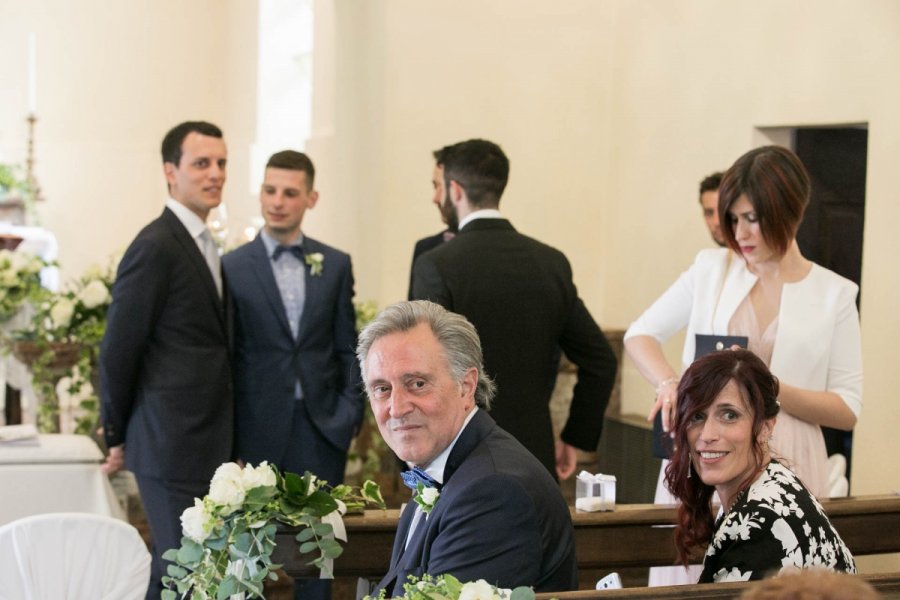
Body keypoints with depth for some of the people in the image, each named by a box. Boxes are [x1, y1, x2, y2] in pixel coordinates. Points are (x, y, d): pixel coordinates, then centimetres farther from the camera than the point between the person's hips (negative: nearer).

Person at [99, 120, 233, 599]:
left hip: (203, 443, 8)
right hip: (171, 446, -8)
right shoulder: (156, 247, -14)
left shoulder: (202, 245, 14)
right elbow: (118, 351, -11)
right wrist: (117, 437, -3)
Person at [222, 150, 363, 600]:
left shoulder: (335, 264, 6)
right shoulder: (233, 267, -1)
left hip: (322, 426, 2)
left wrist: (351, 409, -1)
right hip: (259, 427, -2)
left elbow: (348, 347, 9)